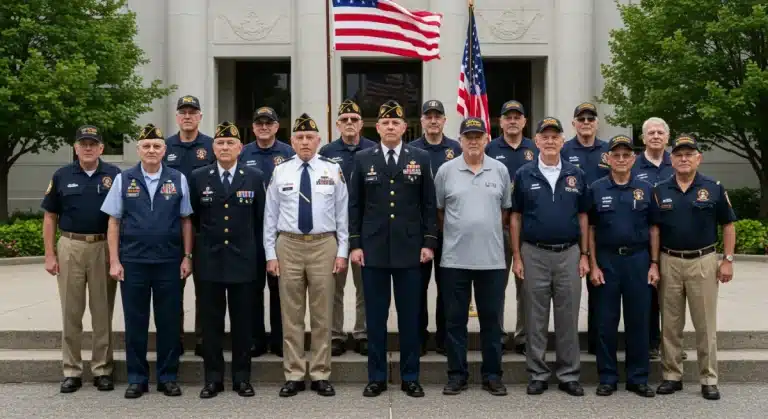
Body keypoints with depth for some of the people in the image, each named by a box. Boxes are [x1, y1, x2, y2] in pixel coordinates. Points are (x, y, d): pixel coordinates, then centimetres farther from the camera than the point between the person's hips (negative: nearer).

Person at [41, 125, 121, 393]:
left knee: (103, 313, 5)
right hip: (70, 247, 1)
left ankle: (103, 370, 14)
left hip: (104, 248, -1)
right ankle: (71, 371, 15)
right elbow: (50, 217, 8)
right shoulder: (62, 176, 5)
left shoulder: (114, 176, 1)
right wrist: (49, 254, 1)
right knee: (71, 313, 6)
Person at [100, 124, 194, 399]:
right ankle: (137, 378, 20)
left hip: (169, 262, 0)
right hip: (132, 262, 0)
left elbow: (186, 220, 5)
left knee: (169, 322, 6)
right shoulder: (123, 180, 4)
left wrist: (187, 257, 0)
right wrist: (114, 261, -1)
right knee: (135, 322, 8)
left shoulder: (178, 179, 3)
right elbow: (114, 222, 4)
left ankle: (168, 377, 19)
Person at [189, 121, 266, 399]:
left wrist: (257, 252, 5)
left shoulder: (255, 177, 3)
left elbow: (260, 219, 6)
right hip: (209, 259, 1)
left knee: (242, 321, 6)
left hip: (243, 260, 0)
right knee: (211, 321, 6)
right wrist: (193, 251, 7)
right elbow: (192, 217, 9)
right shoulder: (198, 177, 4)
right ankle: (213, 378, 16)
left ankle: (241, 377, 17)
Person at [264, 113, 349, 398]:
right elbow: (270, 216, 5)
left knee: (322, 315, 5)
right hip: (288, 246, 1)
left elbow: (342, 214, 3)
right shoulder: (280, 172, 3)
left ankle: (321, 376, 15)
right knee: (291, 315, 5)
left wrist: (342, 252, -2)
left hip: (324, 246, 0)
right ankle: (294, 376, 15)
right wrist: (270, 254, 0)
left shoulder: (333, 170, 2)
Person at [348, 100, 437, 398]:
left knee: (410, 316, 6)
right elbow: (354, 205, 5)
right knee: (375, 316, 6)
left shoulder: (421, 158, 4)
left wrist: (429, 243, -2)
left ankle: (410, 377, 17)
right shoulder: (362, 159, 5)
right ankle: (376, 377, 17)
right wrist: (354, 244, -1)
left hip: (409, 249, 0)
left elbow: (429, 205, 4)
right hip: (373, 249, 0)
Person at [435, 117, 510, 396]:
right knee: (455, 320, 6)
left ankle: (492, 375, 19)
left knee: (491, 320, 8)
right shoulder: (446, 171, 0)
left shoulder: (500, 170, 4)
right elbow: (438, 209, 7)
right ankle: (457, 375, 17)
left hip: (492, 259, 1)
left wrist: (488, 231, 10)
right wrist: (455, 232, 9)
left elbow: (505, 209, 13)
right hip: (454, 259, -1)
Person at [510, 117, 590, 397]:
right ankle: (538, 374, 16)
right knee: (536, 318, 6)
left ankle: (569, 375, 16)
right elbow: (515, 217, 3)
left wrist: (584, 255, 3)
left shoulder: (576, 175, 5)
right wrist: (516, 256, -2)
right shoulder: (524, 175, 1)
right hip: (534, 254, -1)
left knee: (568, 318, 6)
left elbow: (583, 217, 9)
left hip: (569, 253, 1)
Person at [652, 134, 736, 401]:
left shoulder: (714, 188, 0)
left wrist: (728, 260, -4)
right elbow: (655, 228, 5)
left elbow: (728, 225, 3)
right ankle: (671, 376, 18)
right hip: (669, 262, 2)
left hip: (703, 262, -1)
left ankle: (709, 380, 13)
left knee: (705, 325, 4)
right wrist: (654, 262, -1)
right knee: (670, 325, 8)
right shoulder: (660, 191, 4)